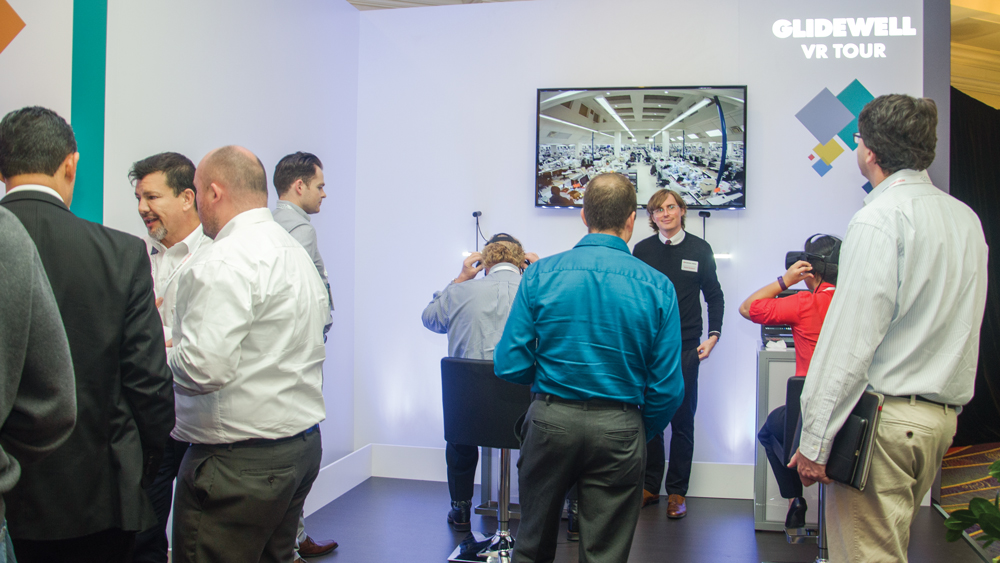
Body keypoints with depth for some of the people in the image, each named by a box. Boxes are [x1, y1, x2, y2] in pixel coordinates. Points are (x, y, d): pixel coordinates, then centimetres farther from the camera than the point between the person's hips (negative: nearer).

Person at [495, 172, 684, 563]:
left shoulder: (540, 274, -6)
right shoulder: (657, 286, -6)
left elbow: (510, 365, -6)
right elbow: (667, 388, -6)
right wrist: (641, 434, 12)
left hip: (550, 421, 1)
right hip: (619, 429, 0)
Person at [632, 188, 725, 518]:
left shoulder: (699, 249, 4)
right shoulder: (642, 250, 6)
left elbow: (714, 296, 8)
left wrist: (713, 335, -4)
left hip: (685, 348, -1)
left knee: (682, 420, 4)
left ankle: (677, 491, 14)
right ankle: (650, 486, 18)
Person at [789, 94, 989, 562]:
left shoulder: (879, 219, -15)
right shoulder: (966, 218, 12)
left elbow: (852, 338, -20)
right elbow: (960, 325, 17)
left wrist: (815, 440, -17)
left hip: (884, 418, -9)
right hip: (943, 415, 9)